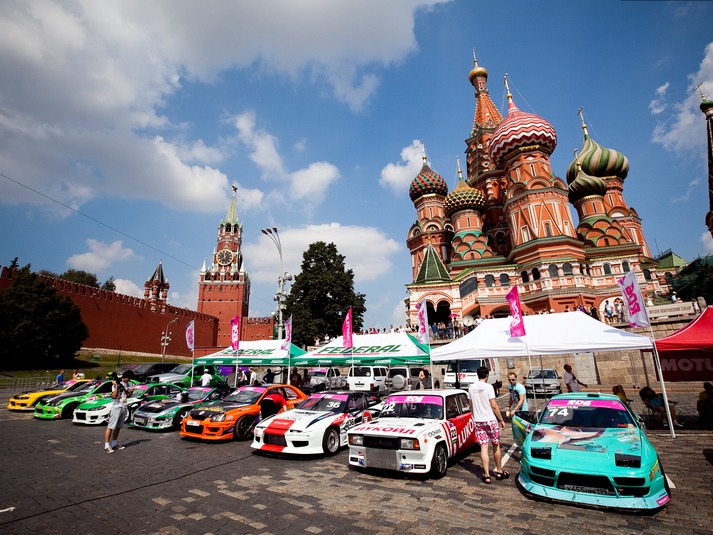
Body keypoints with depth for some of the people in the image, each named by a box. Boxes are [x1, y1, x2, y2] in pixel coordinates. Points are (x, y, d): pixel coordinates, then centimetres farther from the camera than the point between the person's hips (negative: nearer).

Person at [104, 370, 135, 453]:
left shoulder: (128, 384, 10)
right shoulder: (116, 384, -10)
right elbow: (113, 396, -19)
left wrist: (131, 392, -4)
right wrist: (116, 387, -27)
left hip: (124, 408, 7)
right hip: (116, 407, -7)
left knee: (118, 427, 12)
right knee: (111, 427, -6)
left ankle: (114, 444, 21)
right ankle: (106, 446, -4)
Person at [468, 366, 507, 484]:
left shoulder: (471, 388, 4)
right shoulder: (488, 387, -13)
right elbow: (494, 406, -14)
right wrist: (501, 420, -4)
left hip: (478, 421, 4)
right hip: (490, 420, -3)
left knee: (483, 447, 5)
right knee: (496, 446, 14)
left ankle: (486, 475, 4)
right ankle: (499, 472, 26)